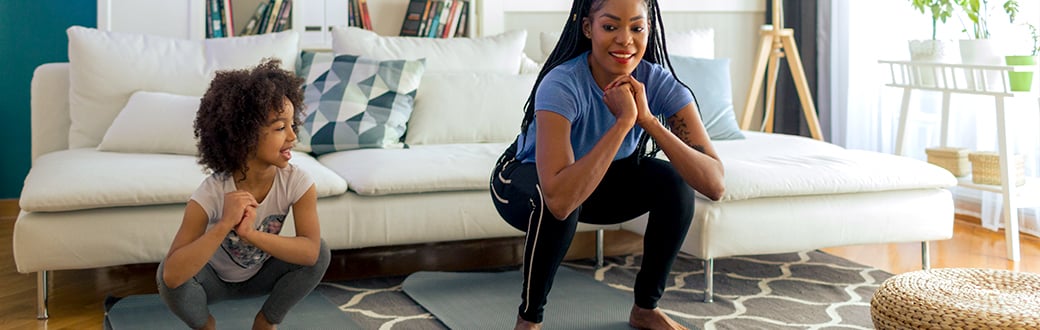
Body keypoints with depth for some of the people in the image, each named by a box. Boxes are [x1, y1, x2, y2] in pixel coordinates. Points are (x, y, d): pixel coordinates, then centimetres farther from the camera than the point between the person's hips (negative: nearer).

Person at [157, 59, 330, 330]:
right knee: (168, 273, -33)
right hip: (214, 278, -2)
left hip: (261, 275, 2)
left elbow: (310, 251, -37)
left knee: (320, 253, -25)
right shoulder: (211, 194, -33)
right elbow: (172, 276, -42)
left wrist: (250, 233, -48)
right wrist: (225, 224, -51)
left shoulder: (297, 183, -26)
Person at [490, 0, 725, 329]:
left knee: (674, 182, -21)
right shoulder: (561, 85, -35)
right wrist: (624, 121, -47)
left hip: (602, 182, 4)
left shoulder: (659, 83, -23)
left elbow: (714, 185, -31)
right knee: (555, 204, -37)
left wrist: (647, 120, -40)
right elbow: (559, 197, -49)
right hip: (527, 179, -4)